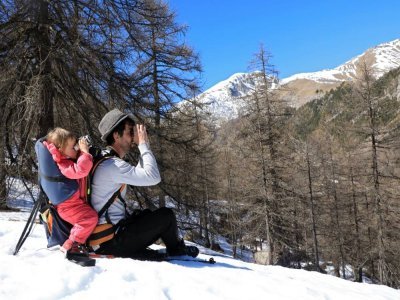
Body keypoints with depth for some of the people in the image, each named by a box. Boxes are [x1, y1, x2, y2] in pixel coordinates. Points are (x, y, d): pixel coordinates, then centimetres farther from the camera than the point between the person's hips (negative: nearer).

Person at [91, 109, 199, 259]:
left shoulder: (107, 162, 10)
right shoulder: (113, 165, -22)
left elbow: (141, 175, 19)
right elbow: (153, 177, -24)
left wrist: (143, 146, 8)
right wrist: (143, 144, -14)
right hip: (114, 238, -10)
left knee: (148, 215, 27)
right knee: (166, 214, -5)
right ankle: (176, 249, 21)